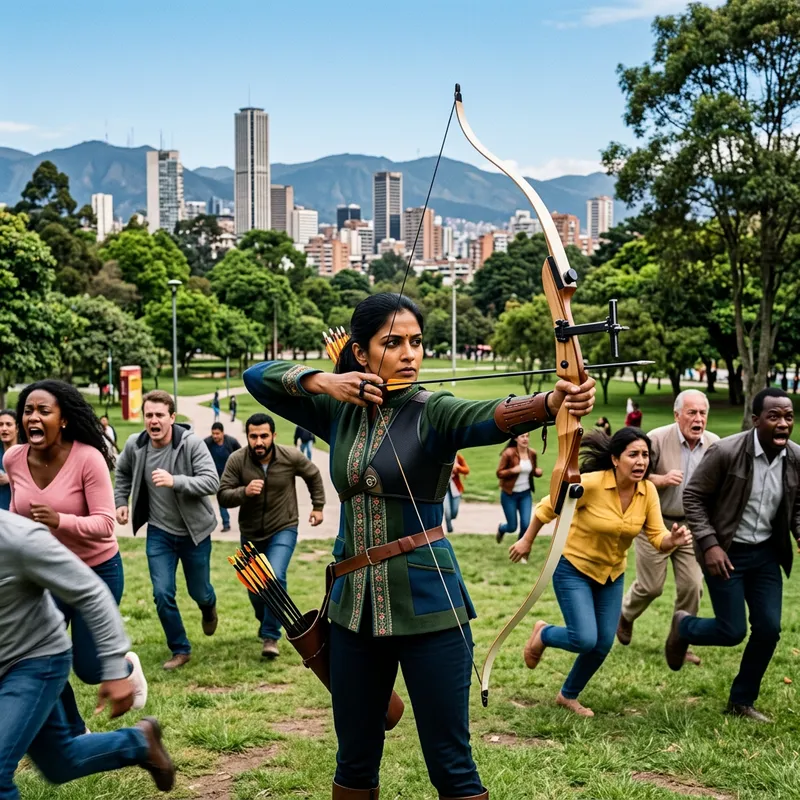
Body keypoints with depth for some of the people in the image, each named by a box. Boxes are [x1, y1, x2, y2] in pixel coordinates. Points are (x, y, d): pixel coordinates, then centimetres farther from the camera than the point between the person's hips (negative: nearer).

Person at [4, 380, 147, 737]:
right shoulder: (14, 459, -10)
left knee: (88, 668, 3)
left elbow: (104, 524, -27)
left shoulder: (87, 458, -25)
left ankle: (127, 666, 40)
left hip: (97, 571, -4)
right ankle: (74, 734, 29)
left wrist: (60, 521, -42)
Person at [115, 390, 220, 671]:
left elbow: (212, 481, -29)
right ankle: (180, 649, 17)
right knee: (162, 594, -4)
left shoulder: (191, 443, -22)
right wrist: (120, 502, 5)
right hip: (159, 532, 2)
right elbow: (122, 473, 13)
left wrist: (175, 481, -41)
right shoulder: (135, 445, -9)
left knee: (199, 592, 13)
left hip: (194, 531, -2)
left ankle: (209, 606, 52)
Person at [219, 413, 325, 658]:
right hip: (250, 534, 2)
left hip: (283, 530, -2)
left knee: (275, 578, -22)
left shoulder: (291, 457, -16)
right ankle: (265, 622, 45)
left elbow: (313, 476, 4)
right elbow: (222, 497, -17)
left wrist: (318, 506, 11)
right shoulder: (236, 461, -17)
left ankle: (271, 636, -8)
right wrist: (244, 492, -35)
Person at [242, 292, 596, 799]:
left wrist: (552, 402, -49)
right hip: (355, 604, 4)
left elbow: (493, 416, -27)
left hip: (427, 604, -4)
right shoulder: (341, 412, 6)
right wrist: (322, 381, -9)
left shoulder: (434, 412, -7)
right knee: (355, 758, 15)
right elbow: (258, 378, 9)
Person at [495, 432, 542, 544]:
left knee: (526, 525, -7)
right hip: (509, 494, -4)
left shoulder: (532, 454, -1)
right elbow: (499, 473, -11)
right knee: (512, 527, 4)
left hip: (526, 494, 4)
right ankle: (501, 528, 42)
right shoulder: (509, 453, -15)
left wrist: (538, 472, -9)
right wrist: (512, 470, -28)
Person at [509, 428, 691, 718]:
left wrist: (673, 539, -35)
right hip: (574, 568, -5)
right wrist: (526, 541, -2)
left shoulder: (648, 491, -12)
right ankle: (542, 634, 19)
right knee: (584, 639, -16)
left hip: (612, 574, 5)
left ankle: (568, 696, 33)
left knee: (603, 644, 8)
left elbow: (658, 538, -12)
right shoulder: (590, 483, -26)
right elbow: (547, 508, -13)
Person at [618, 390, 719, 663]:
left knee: (692, 586, 0)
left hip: (691, 525, 3)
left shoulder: (715, 444, -5)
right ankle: (625, 615, 36)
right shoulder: (657, 439, -16)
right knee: (650, 586, 4)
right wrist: (662, 479, -27)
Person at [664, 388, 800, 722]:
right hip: (726, 553, -5)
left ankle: (742, 701, 24)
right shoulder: (725, 452, -21)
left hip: (765, 553, 5)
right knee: (732, 631, -4)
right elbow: (692, 497, -13)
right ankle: (683, 626, 30)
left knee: (769, 628, 4)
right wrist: (709, 544, -20)